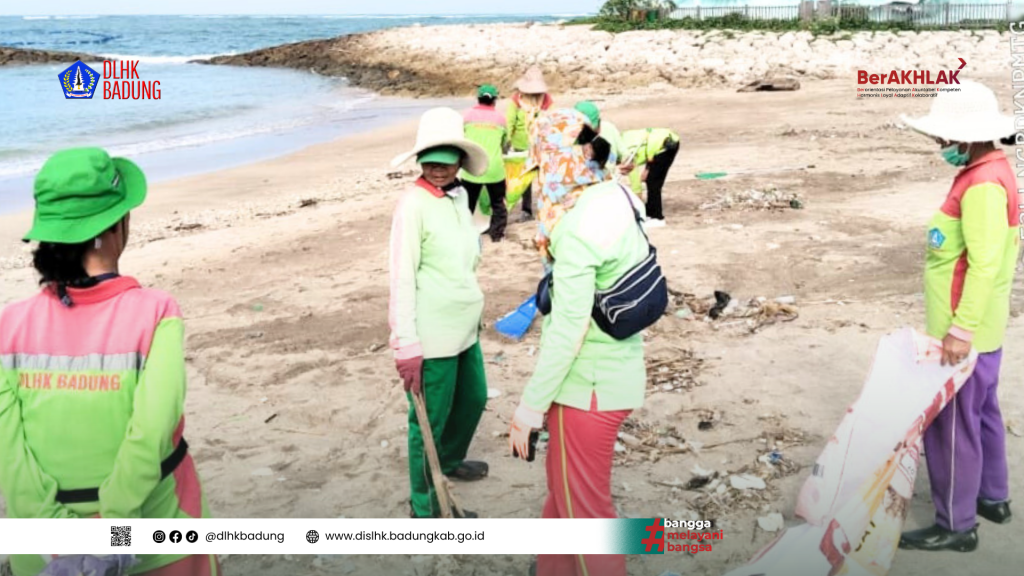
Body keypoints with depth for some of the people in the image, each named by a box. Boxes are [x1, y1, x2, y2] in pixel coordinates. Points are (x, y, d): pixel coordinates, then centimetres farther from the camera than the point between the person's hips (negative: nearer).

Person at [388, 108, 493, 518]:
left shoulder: (459, 195, 5)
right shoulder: (414, 204, -19)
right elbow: (402, 278, -20)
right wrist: (407, 345, -21)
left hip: (464, 327, 8)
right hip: (432, 336, -8)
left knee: (474, 398, 25)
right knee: (431, 420, 6)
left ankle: (450, 460, 52)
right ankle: (427, 509, 25)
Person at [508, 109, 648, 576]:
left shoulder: (577, 227, -24)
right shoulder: (618, 199, 1)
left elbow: (569, 327, -25)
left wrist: (532, 405, -19)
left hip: (589, 384, -9)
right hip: (619, 371, 9)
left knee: (585, 508, 9)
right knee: (563, 485, 25)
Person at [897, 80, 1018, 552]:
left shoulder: (982, 185, -23)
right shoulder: (991, 170, 7)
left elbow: (985, 264, -28)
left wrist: (961, 329, -26)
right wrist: (968, 324, 19)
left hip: (966, 331, -10)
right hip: (984, 326, 10)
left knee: (950, 424, 1)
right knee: (981, 413, 23)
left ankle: (956, 525, 14)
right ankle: (993, 497, 39)